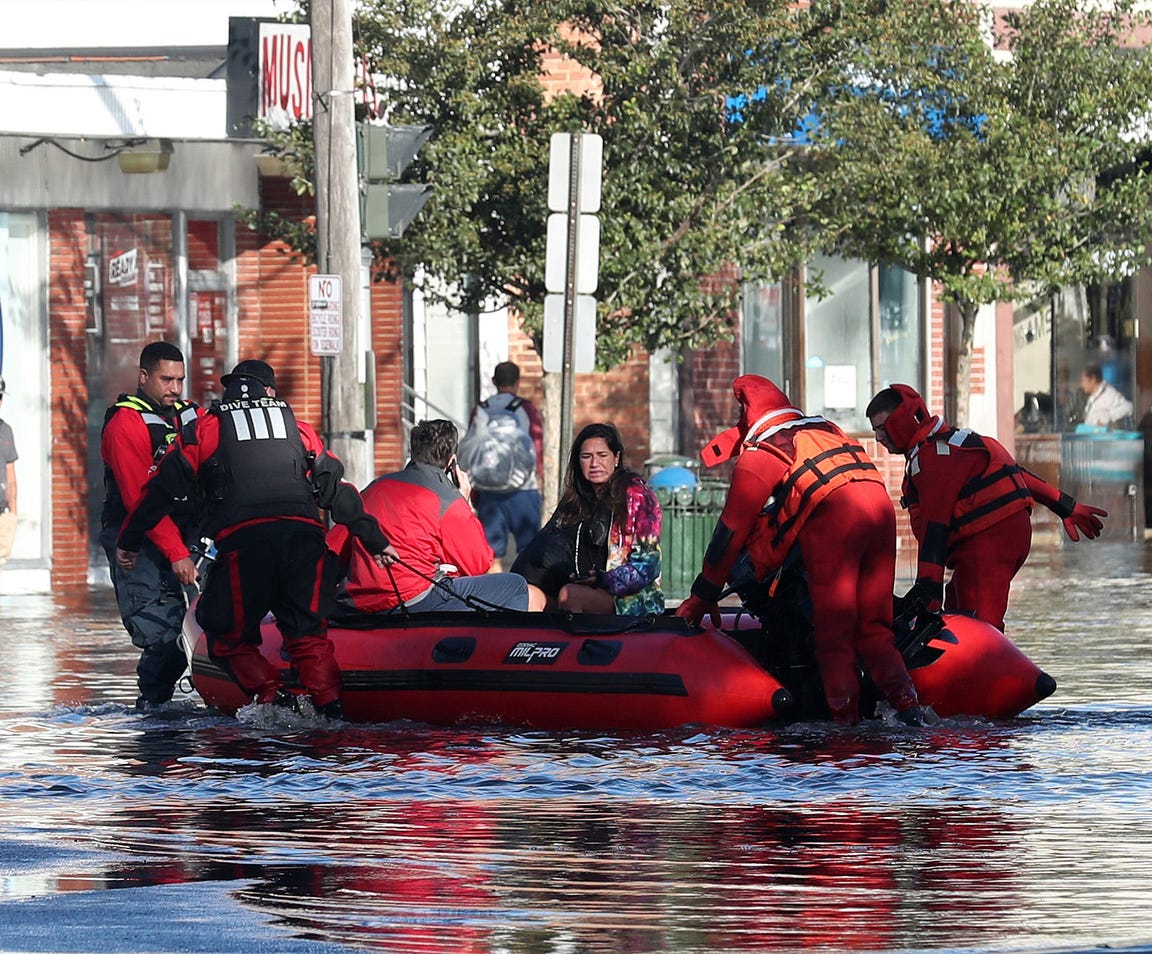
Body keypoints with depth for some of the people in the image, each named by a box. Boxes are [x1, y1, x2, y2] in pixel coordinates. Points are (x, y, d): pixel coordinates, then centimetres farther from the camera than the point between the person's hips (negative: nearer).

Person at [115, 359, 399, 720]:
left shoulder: (204, 429, 18)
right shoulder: (299, 430, 24)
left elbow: (162, 489, 15)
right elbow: (339, 490, 26)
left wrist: (129, 541, 24)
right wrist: (376, 541, 33)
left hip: (241, 541, -3)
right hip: (303, 534, 3)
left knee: (229, 639, 8)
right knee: (307, 632, 12)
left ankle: (270, 695, -12)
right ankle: (331, 709, -4)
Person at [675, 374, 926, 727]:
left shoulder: (758, 453, 11)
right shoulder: (826, 429, 32)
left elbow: (733, 529, 11)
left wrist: (703, 595, 18)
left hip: (832, 519, -6)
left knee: (833, 633, 0)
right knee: (874, 627, 10)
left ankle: (845, 721, -4)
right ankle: (907, 703, -6)